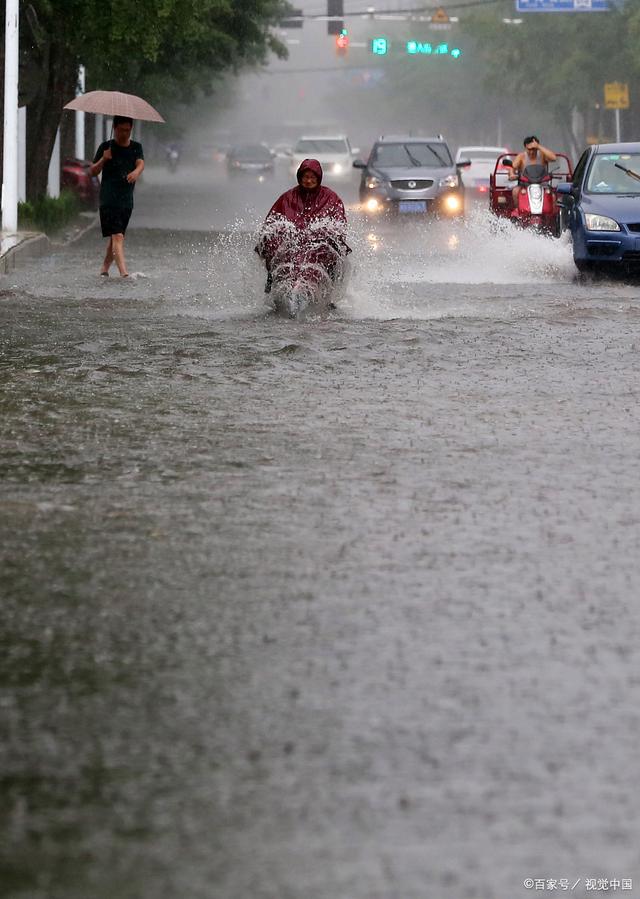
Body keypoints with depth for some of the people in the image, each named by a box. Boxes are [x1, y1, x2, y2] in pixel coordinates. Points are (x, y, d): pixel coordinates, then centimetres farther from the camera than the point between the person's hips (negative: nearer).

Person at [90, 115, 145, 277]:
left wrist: (136, 172, -32)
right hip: (109, 199, -4)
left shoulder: (136, 147, 11)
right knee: (117, 235, -16)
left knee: (116, 236, 12)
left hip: (127, 199, 4)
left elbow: (141, 163, -9)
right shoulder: (106, 147, 2)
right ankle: (124, 272, -27)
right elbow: (93, 171, 2)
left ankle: (105, 268, 29)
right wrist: (103, 160, -17)